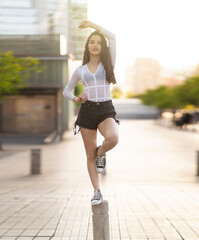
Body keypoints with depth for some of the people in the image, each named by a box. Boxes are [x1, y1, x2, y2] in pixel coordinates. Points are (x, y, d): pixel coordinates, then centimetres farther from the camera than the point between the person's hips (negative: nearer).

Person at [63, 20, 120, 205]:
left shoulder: (108, 63, 6)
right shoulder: (80, 70, 11)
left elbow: (112, 37, -6)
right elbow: (66, 91, 20)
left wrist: (92, 24, 2)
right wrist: (75, 99, -2)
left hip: (106, 110, -2)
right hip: (87, 111, 2)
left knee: (113, 138, -33)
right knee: (90, 155, 1)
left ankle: (101, 153, 2)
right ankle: (97, 192, 14)